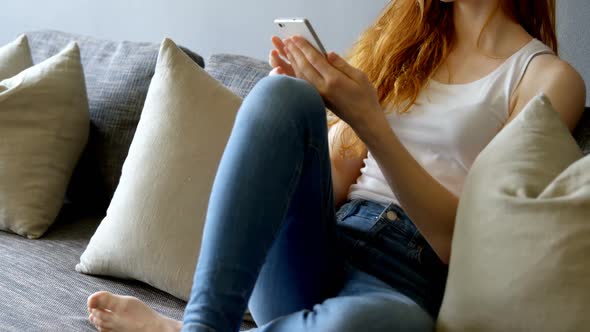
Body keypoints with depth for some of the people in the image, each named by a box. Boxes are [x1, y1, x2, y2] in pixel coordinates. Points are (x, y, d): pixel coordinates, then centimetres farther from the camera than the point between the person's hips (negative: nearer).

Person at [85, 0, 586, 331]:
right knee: (281, 94, -22)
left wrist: (369, 122, -14)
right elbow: (333, 184, 13)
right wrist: (308, 105, -5)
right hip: (319, 250, 4)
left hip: (404, 284, -4)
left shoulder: (546, 77, 5)